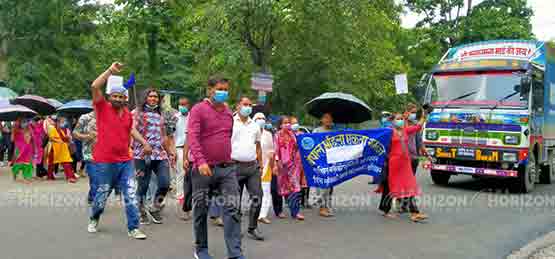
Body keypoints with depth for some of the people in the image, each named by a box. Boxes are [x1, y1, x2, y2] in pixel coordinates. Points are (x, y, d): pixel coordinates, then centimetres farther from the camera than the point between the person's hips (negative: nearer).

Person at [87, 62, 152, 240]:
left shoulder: (128, 113, 9)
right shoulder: (102, 108, -4)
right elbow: (94, 87, -17)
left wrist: (144, 143, 15)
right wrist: (111, 70, -18)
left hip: (125, 162, 4)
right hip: (104, 163, -3)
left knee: (131, 196, -1)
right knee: (101, 196, 11)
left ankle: (133, 228, 6)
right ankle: (94, 220, 39)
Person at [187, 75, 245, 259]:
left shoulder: (228, 112, 13)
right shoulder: (198, 110, -6)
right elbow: (192, 137, -17)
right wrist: (200, 161, -29)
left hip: (227, 168, 5)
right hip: (204, 168, -4)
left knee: (232, 208, -5)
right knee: (201, 210, 8)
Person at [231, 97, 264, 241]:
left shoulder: (255, 126, 15)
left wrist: (260, 164, 14)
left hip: (253, 166, 4)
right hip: (235, 166, -3)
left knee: (257, 197, -2)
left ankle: (252, 228, 10)